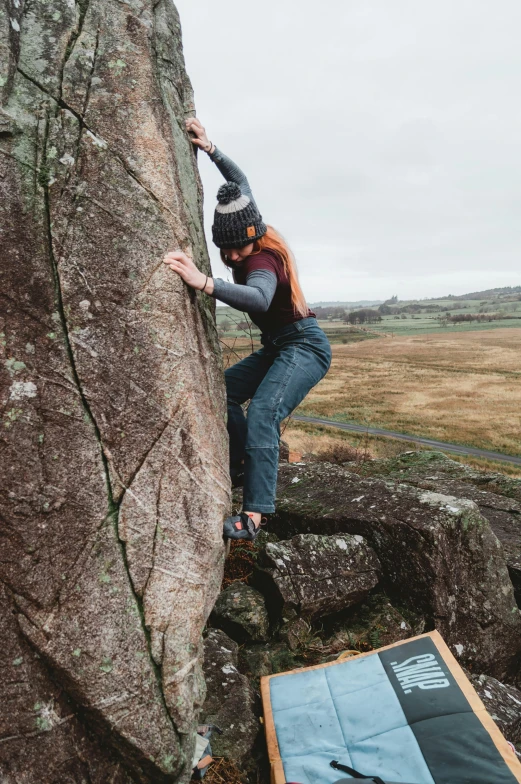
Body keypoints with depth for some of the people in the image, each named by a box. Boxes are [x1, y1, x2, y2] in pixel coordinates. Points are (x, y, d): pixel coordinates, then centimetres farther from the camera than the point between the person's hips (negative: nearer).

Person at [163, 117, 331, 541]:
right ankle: (242, 465, 6)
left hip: (305, 346, -9)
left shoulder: (263, 259, -22)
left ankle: (253, 516, -28)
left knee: (263, 412, -29)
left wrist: (205, 282, -56)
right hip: (277, 347, 9)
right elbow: (241, 183, 18)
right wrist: (210, 148, 12)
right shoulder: (253, 236, 1)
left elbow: (260, 299, -46)